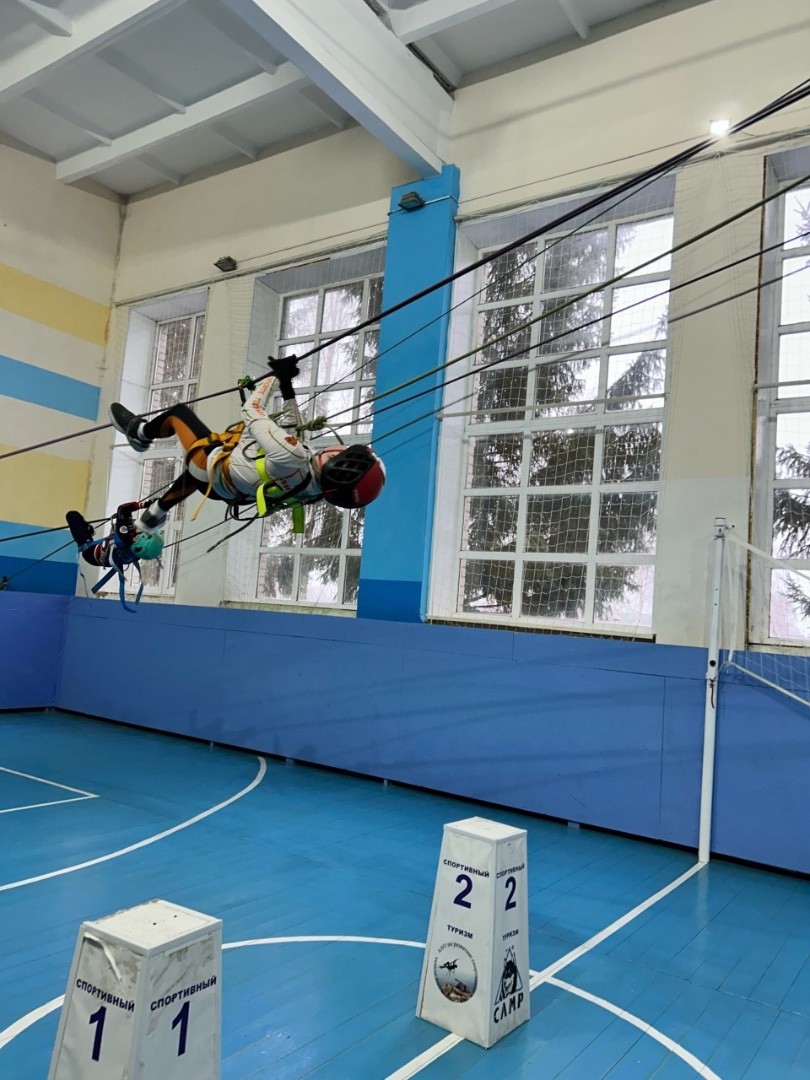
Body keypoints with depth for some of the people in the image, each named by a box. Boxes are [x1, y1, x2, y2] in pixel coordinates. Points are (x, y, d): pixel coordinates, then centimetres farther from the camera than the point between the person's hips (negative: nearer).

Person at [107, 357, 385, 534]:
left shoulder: (292, 458, -46)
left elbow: (252, 413, -30)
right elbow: (291, 428, -3)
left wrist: (275, 376, -14)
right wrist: (286, 384, 0)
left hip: (213, 468, -7)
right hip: (230, 490, 7)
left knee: (179, 413, 14)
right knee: (189, 478, 36)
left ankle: (139, 431, 44)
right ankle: (151, 519, 56)